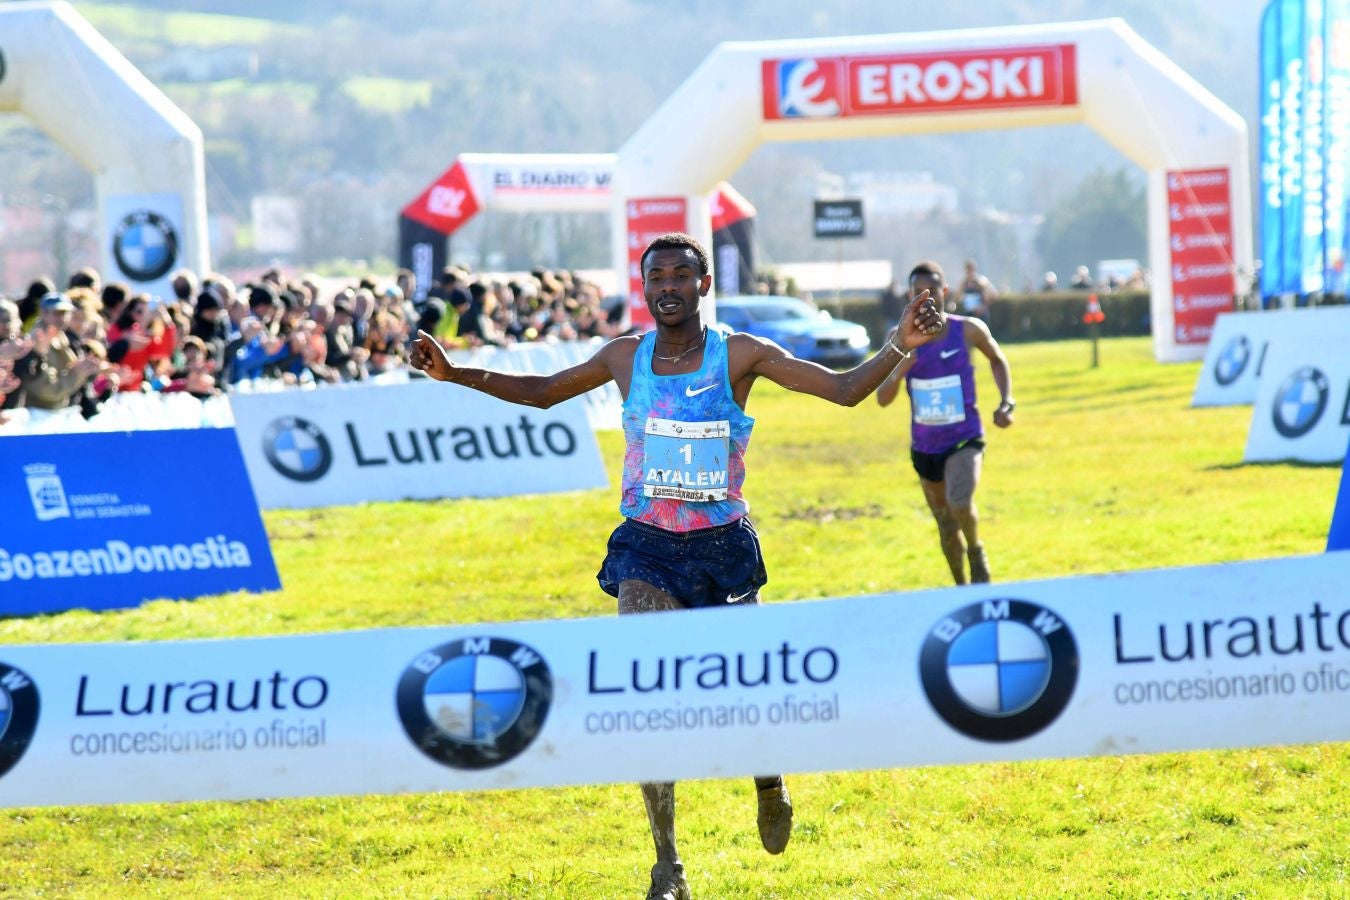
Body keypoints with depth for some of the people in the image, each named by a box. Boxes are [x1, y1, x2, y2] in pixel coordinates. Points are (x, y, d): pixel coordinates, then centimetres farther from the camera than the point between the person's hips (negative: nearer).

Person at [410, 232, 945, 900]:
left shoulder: (741, 355, -6)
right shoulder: (625, 357, 1)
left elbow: (845, 389, -9)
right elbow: (542, 392, 16)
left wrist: (900, 346, -25)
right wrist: (455, 373, 9)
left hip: (724, 546, -1)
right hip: (647, 549, 1)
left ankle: (769, 776, 43)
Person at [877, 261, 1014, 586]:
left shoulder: (969, 330, -9)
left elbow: (997, 360, 13)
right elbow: (882, 399, -6)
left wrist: (1006, 403, 0)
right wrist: (898, 373, -26)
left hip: (965, 439, -3)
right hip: (924, 446, 3)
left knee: (960, 503, -30)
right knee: (946, 527, 14)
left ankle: (977, 552, 1)